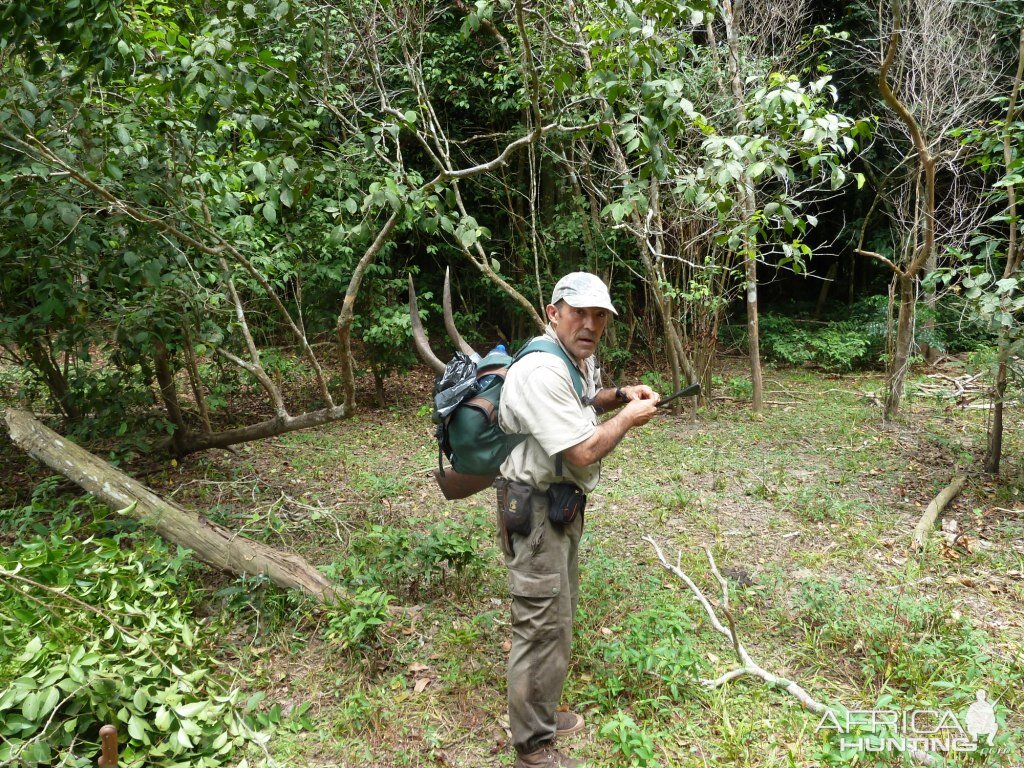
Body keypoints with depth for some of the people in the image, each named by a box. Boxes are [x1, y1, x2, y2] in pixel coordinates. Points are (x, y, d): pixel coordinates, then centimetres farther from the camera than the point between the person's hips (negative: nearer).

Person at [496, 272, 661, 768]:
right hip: (535, 512, -11)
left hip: (563, 504, 11)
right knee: (543, 627, -1)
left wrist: (620, 395, 9)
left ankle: (542, 714, 41)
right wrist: (629, 417, -13)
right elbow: (582, 453, -28)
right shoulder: (542, 372, -26)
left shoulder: (579, 359, 6)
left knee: (557, 615, 22)